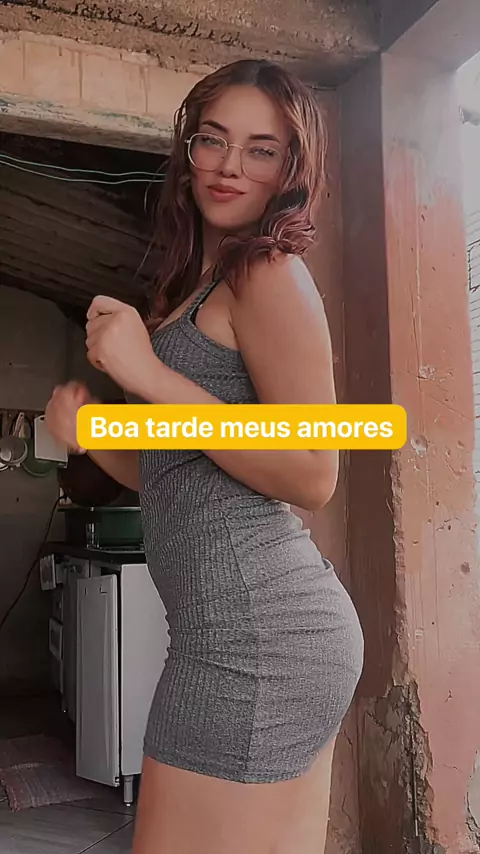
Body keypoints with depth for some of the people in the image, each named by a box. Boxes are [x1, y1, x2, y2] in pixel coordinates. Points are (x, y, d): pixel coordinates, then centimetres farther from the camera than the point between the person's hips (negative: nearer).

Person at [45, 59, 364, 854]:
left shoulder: (270, 273, -7)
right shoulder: (207, 286, 20)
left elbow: (312, 475, -18)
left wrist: (149, 376, -16)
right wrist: (90, 435, 4)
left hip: (255, 627, -9)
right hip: (269, 624, 9)